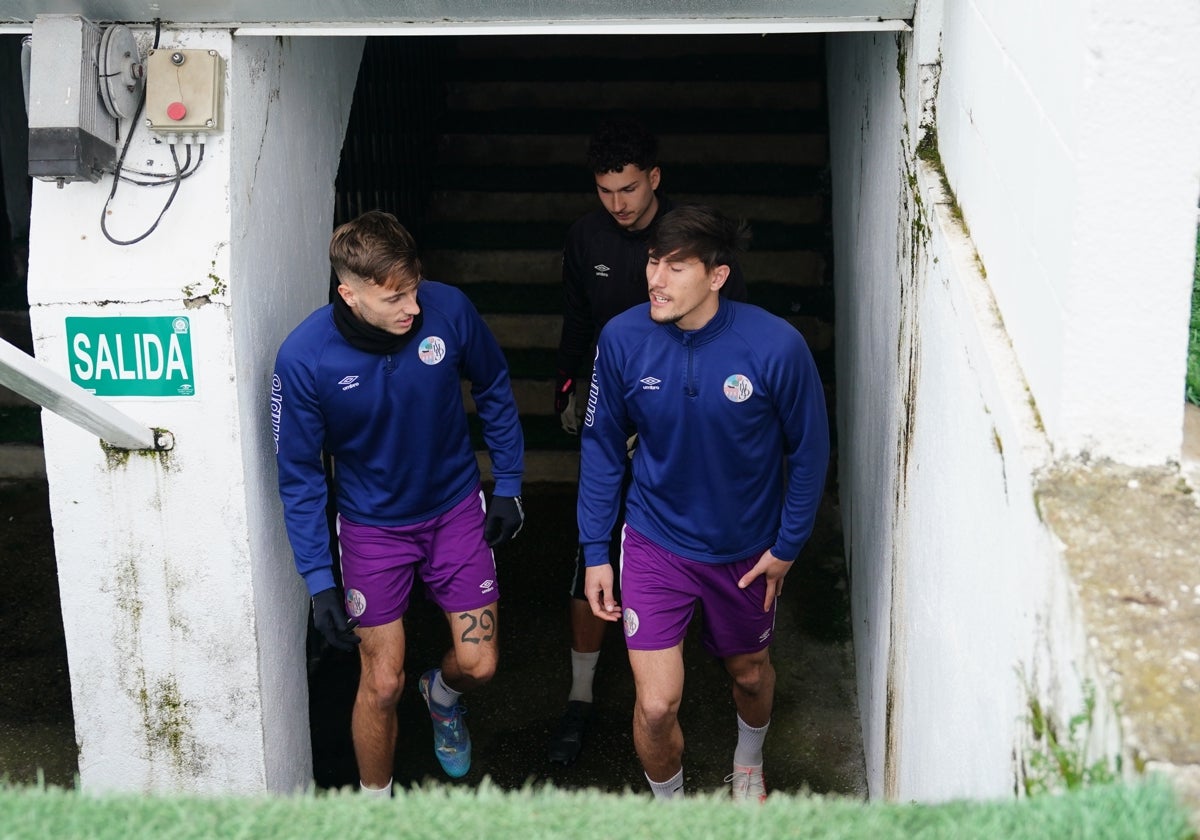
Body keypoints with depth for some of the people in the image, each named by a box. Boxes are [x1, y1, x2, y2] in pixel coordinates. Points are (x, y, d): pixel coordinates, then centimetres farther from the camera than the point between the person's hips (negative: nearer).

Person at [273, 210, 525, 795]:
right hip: (373, 526, -2)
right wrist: (318, 580, -14)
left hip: (455, 508, 2)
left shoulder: (449, 309, -21)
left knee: (478, 664, 5)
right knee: (382, 683, 3)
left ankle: (441, 694, 43)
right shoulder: (303, 358, -25)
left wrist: (509, 485, 3)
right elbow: (299, 477, -12)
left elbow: (494, 389, 0)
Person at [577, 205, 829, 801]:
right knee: (656, 704, -6)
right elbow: (602, 446, -4)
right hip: (655, 543, 0)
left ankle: (748, 763, 58)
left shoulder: (776, 346, -23)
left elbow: (808, 450, -7)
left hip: (747, 548, 1)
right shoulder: (623, 338, -18)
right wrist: (595, 550, -3)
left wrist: (788, 544, -3)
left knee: (750, 673, 23)